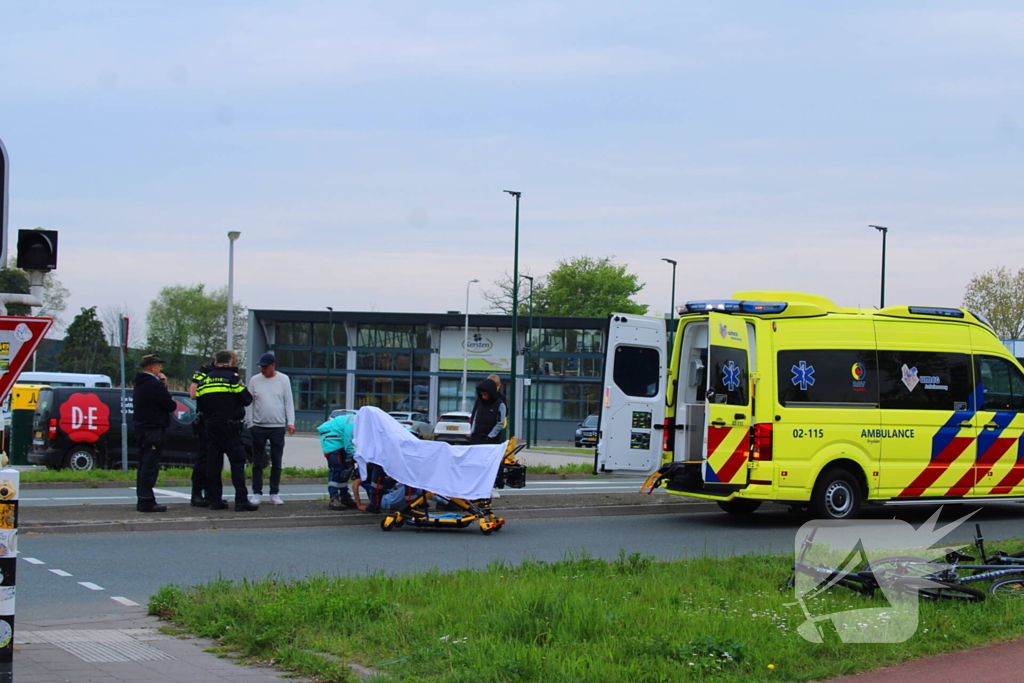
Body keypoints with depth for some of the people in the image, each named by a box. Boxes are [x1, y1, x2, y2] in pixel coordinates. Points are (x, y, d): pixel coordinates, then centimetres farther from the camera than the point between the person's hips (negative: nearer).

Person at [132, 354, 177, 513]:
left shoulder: (139, 384, 15)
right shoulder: (154, 385, -16)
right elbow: (171, 406, -15)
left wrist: (163, 386, 6)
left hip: (141, 429, 10)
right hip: (154, 430, -10)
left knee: (144, 465, 13)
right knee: (150, 467, -9)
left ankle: (142, 499, 16)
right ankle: (146, 501, -11)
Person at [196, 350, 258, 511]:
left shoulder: (205, 379, 10)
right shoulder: (232, 377, -6)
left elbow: (200, 405, 12)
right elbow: (247, 399, -5)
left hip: (210, 426, 5)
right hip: (230, 428, -5)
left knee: (213, 463, 8)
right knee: (237, 462, -4)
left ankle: (214, 499, 8)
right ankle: (241, 501, -9)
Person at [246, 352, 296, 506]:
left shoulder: (283, 379, 2)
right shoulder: (255, 380, 3)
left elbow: (289, 402, 3)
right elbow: (249, 403, 6)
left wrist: (290, 422, -4)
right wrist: (250, 423, 1)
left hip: (278, 427, 0)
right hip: (259, 427, 0)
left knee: (277, 463, 5)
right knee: (258, 463, 3)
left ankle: (274, 493, 12)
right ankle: (257, 493, 8)